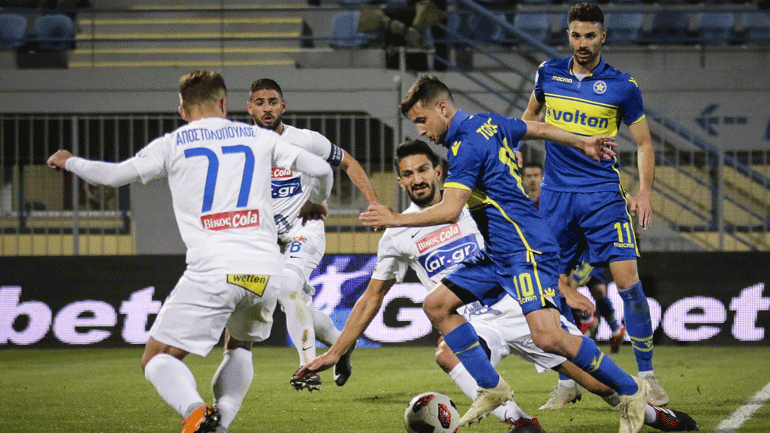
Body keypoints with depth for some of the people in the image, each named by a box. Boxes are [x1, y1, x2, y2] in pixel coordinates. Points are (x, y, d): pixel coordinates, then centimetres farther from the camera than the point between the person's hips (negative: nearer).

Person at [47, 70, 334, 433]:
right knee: (240, 348, 30)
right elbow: (320, 169, 16)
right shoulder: (258, 137, 15)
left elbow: (114, 175, 4)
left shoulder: (172, 145, 8)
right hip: (266, 270, 3)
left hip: (213, 270, -3)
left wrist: (69, 161, 24)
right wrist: (315, 203, 39)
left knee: (157, 359, 4)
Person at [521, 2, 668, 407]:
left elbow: (644, 143, 4)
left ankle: (647, 376, -6)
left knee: (628, 279, -14)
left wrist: (644, 192, -7)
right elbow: (532, 111, 26)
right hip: (555, 194, 3)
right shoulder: (548, 73, 4)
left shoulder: (622, 86, -3)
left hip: (603, 194, -3)